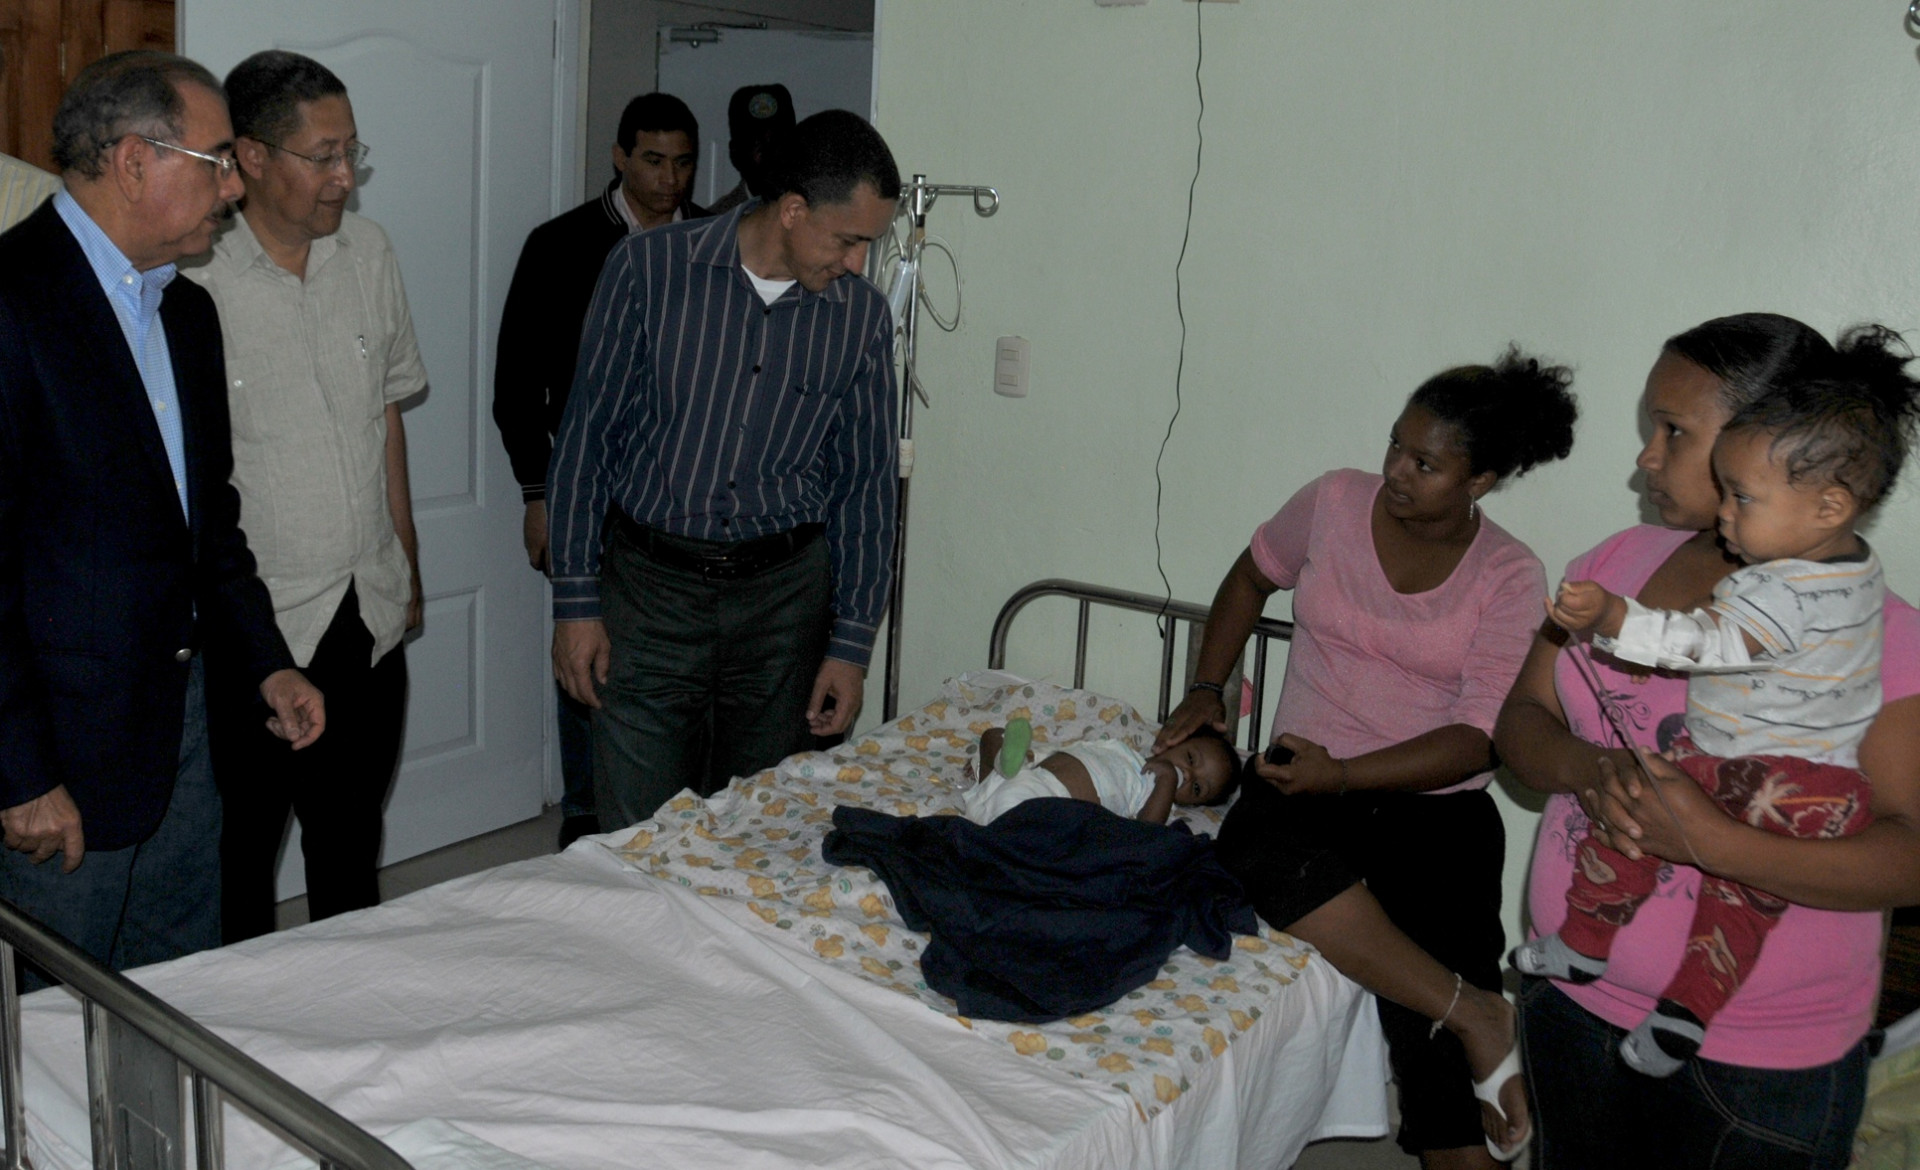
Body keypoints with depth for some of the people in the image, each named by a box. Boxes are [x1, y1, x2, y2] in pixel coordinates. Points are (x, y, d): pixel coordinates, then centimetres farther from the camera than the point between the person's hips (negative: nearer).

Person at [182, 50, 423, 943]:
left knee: (350, 838, 19)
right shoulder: (193, 278, -16)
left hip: (370, 614, 5)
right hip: (253, 630, -5)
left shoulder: (369, 252, 4)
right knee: (241, 851, 10)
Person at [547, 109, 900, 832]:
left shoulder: (862, 317, 0)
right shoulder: (650, 269, -7)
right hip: (650, 584, -2)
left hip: (784, 598, 2)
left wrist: (851, 643, 2)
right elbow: (586, 437, -2)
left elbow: (865, 482, 5)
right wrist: (575, 601, -5)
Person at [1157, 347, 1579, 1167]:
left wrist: (1343, 774, -22)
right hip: (1307, 786, 2)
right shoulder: (1336, 504, 3)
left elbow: (1478, 739, -9)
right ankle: (1473, 1009, -27)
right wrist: (1205, 690, 13)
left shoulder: (1508, 576, -4)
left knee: (1433, 1049, -20)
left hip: (1435, 808, -2)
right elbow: (1253, 578, 22)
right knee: (1260, 850, -35)